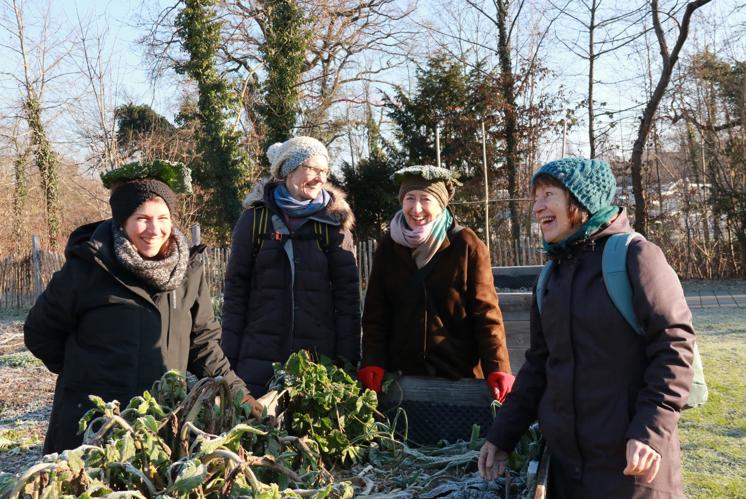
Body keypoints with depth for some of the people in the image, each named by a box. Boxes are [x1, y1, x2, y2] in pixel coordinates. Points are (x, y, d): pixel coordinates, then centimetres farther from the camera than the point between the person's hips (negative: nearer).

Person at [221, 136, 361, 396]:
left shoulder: (333, 221, 4)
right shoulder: (255, 217, 3)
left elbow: (347, 293, 2)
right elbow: (236, 288, 4)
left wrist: (348, 359, -4)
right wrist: (229, 357, 0)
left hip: (319, 354, 1)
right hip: (260, 354, 0)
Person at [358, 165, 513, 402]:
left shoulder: (467, 245, -4)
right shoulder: (389, 247, 5)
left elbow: (485, 313, -6)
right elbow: (375, 315, 5)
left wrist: (497, 369, -16)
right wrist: (372, 363, -8)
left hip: (461, 376, -2)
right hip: (403, 376, 2)